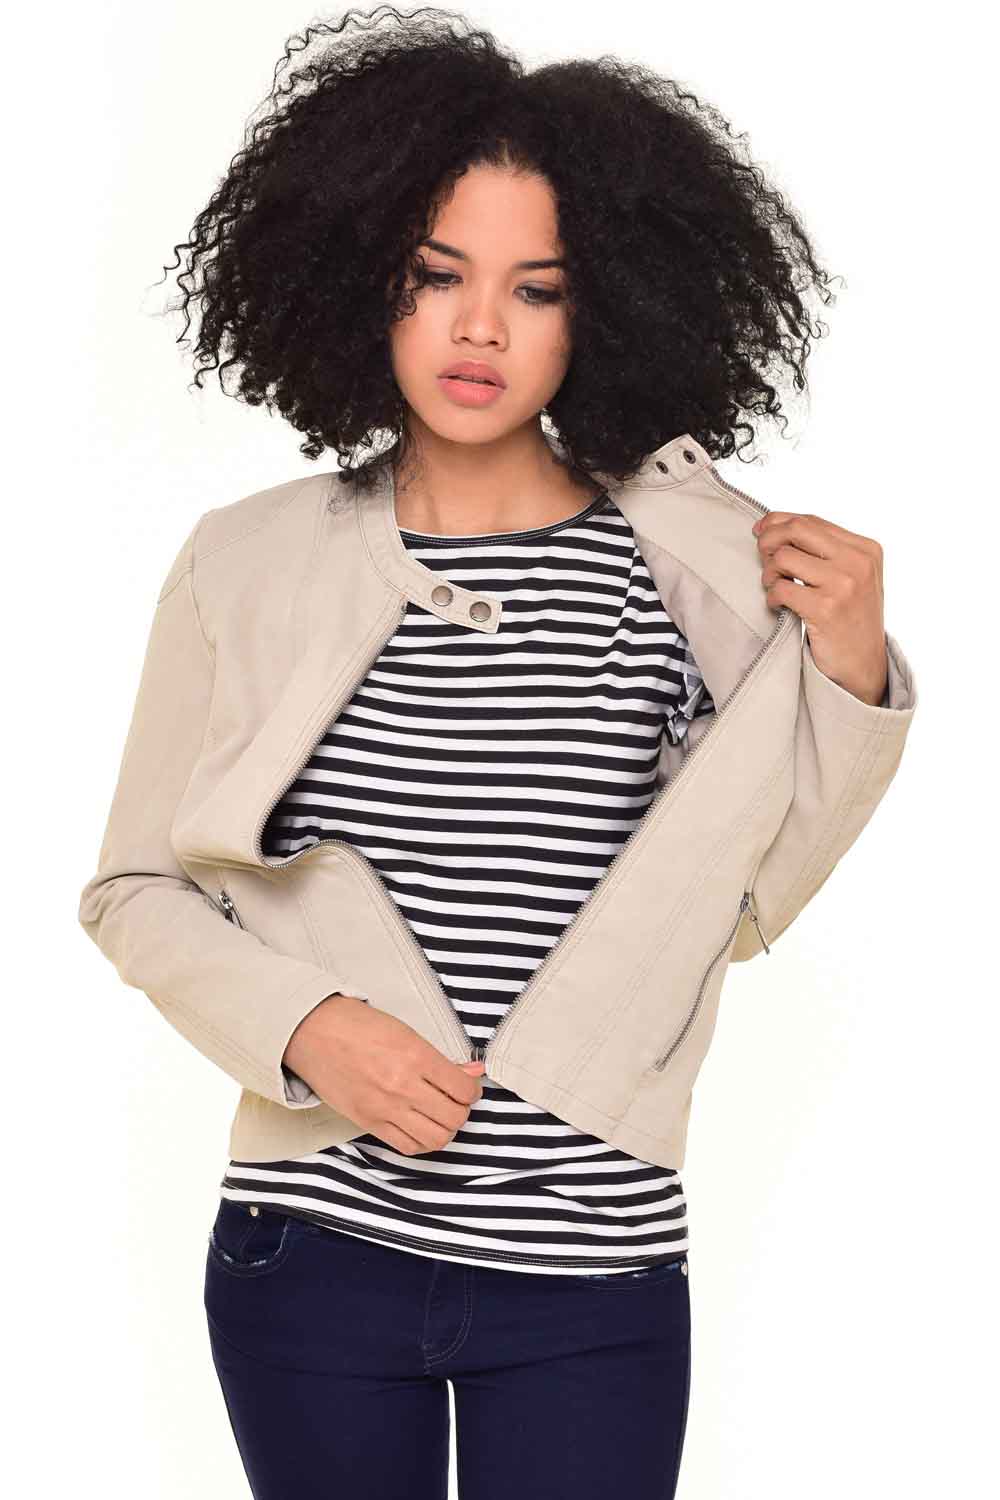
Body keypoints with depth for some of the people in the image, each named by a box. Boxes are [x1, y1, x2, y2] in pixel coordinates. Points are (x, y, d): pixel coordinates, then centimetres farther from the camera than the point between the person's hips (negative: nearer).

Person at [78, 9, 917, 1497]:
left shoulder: (697, 569, -5)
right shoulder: (248, 562, -3)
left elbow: (742, 905, 5)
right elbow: (136, 889, 4)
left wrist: (853, 684, -8)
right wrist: (303, 1027, -11)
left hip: (590, 1278, -1)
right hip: (312, 1252, 1)